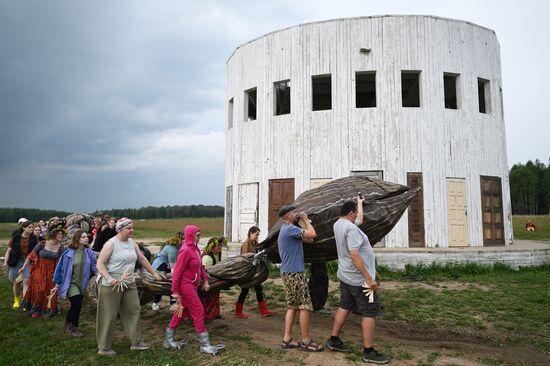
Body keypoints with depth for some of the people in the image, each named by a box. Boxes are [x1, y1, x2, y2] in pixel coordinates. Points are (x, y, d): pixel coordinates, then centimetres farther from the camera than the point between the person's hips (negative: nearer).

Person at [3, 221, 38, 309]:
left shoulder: (33, 238, -1)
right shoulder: (16, 238, -2)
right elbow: (9, 250, 3)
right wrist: (6, 261, -5)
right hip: (16, 261, 1)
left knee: (26, 281, -11)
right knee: (16, 282, 11)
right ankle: (17, 300, 33)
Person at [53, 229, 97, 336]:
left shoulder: (89, 252, -5)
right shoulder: (68, 253, -14)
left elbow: (94, 267, 0)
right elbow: (60, 268, -7)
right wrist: (57, 285, -3)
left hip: (82, 284, 4)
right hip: (71, 283, -4)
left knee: (75, 305, 16)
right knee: (77, 304, -11)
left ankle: (68, 323, 42)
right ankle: (74, 328, 10)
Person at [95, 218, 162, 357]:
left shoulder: (132, 243, 7)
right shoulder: (111, 243, -13)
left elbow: (142, 259, 16)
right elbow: (100, 264, -14)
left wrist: (154, 273, 18)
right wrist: (108, 278, -28)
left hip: (129, 284, 6)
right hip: (112, 285, -6)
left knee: (134, 310, 8)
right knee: (109, 316, 4)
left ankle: (136, 342, 20)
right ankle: (104, 348, 19)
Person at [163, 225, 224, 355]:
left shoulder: (195, 248, 6)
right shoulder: (186, 250, -21)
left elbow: (200, 266, 15)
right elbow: (177, 271, -19)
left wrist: (205, 280, 10)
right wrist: (175, 291, -18)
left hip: (192, 285, 9)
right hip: (186, 285, -9)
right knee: (198, 311, -4)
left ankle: (169, 340, 30)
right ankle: (205, 345, 6)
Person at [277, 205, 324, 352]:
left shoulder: (286, 230, 17)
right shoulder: (290, 228, -16)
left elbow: (309, 239, 15)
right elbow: (312, 234, -22)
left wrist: (304, 222, 11)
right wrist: (306, 220, -7)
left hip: (288, 272, 10)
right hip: (294, 273, -10)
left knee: (292, 306, 12)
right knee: (305, 306, -3)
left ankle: (287, 339, 14)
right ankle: (306, 341, 5)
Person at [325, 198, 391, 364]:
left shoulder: (338, 224, 7)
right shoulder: (351, 228, -23)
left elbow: (359, 220, 27)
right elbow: (355, 256, -28)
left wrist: (359, 203, 38)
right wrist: (369, 278, -25)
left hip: (345, 276, 10)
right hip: (359, 279, -10)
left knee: (344, 307, 18)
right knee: (370, 313, 0)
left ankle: (334, 340, 26)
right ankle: (368, 352, 6)